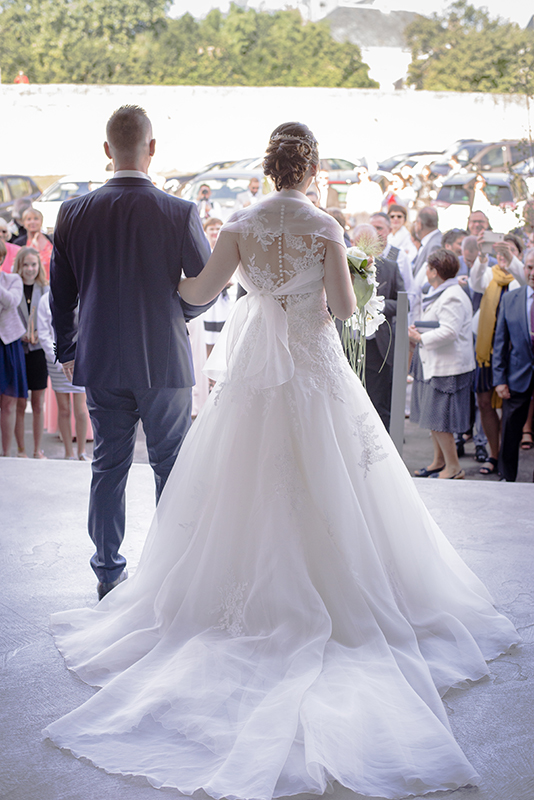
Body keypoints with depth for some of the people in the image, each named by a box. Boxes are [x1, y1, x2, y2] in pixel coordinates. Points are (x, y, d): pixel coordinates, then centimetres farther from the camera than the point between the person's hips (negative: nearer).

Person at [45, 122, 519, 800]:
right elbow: (344, 306, -9)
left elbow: (200, 292, -5)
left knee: (250, 483, 10)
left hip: (256, 365, 2)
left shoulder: (241, 224, -2)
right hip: (314, 364, -2)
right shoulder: (324, 228, -8)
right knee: (323, 484, 7)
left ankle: (257, 595, 17)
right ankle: (330, 593, 11)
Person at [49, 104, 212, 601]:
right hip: (166, 360, -2)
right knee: (171, 467, 10)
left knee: (108, 466, 13)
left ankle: (108, 572, 22)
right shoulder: (180, 214, -12)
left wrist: (67, 352, 18)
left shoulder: (74, 214, -4)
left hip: (101, 363, 2)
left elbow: (60, 296, 4)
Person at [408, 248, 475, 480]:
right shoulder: (439, 293, 15)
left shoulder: (452, 297, -19)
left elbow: (449, 332, -28)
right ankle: (439, 461, 28)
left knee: (439, 419, -6)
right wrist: (417, 331, 8)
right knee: (432, 416, 16)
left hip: (447, 368, -10)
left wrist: (420, 337, -17)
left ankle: (453, 468, 4)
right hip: (435, 364, 10)